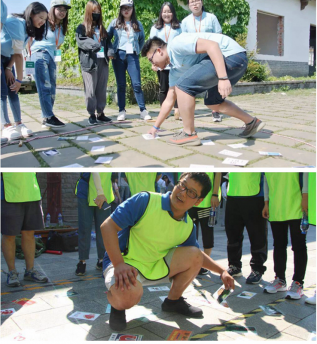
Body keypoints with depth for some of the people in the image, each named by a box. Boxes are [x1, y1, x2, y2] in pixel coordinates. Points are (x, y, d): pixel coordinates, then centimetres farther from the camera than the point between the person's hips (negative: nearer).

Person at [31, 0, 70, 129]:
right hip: (40, 54, -8)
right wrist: (31, 53, -4)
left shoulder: (62, 28, 17)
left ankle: (46, 118, 7)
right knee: (45, 87, -15)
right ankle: (48, 117, -19)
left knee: (51, 88, 3)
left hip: (51, 57, 8)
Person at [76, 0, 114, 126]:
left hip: (103, 61, 5)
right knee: (91, 90, -4)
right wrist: (93, 44, -28)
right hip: (89, 61, -5)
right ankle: (92, 115, 2)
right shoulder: (82, 28, 3)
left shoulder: (101, 28, 20)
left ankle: (100, 113, 13)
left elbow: (108, 41, 17)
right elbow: (80, 41, -11)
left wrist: (110, 51, -4)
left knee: (102, 89, 6)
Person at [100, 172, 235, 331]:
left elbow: (196, 256, 22)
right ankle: (118, 305, 1)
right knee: (130, 294, -38)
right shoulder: (146, 201, -18)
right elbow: (108, 226, -21)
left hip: (156, 267, 6)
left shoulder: (189, 227, 2)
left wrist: (222, 271, 11)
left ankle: (173, 300, 15)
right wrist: (119, 264, -31)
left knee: (194, 255, -5)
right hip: (124, 264, -6)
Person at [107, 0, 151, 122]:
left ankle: (143, 111, -2)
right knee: (121, 84, 3)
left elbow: (142, 39, 21)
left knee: (136, 84, -6)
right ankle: (122, 111, 7)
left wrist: (138, 50, 10)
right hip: (119, 56, 0)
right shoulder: (115, 23, 7)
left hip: (132, 56, 0)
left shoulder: (138, 24, 10)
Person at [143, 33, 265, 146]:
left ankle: (189, 134, -3)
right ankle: (252, 123, 30)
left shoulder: (176, 44, -9)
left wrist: (223, 78, -28)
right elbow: (169, 101, 28)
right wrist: (156, 127, 32)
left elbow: (212, 45, -21)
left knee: (183, 85, -12)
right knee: (212, 102, 24)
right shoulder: (175, 70, 20)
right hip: (237, 62, 11)